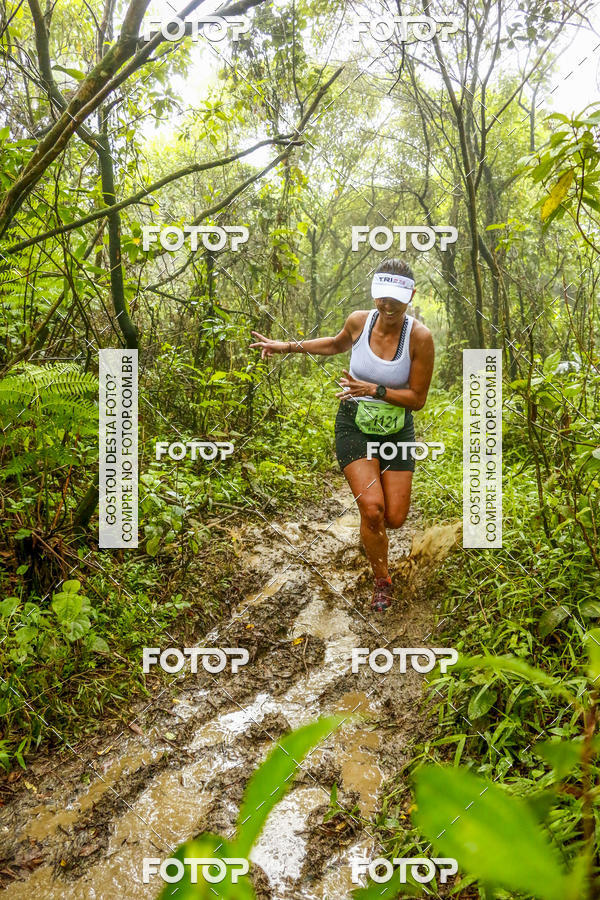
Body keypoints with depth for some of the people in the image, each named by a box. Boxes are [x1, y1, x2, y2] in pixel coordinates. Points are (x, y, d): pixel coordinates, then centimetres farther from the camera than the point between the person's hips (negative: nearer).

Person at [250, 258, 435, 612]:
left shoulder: (420, 337, -17)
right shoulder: (359, 321, -9)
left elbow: (417, 398, -13)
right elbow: (338, 345, 16)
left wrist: (373, 389, -26)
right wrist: (288, 347, 13)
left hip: (397, 432, 0)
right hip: (354, 427, 0)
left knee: (394, 519, 0)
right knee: (372, 509, -15)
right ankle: (383, 582, 10)